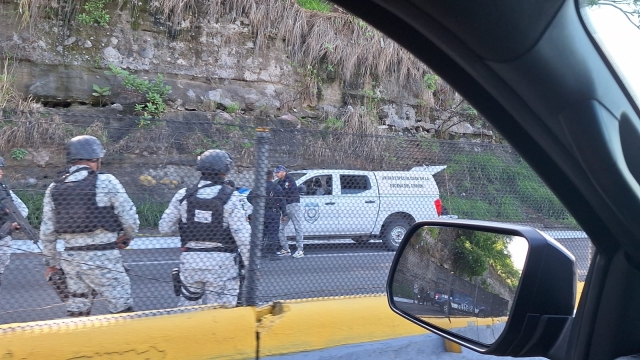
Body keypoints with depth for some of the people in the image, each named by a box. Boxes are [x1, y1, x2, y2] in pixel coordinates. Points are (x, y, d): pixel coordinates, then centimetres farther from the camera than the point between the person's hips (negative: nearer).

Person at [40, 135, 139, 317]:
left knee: (76, 312, 16)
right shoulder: (106, 182, -9)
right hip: (103, 259, -5)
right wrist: (127, 238, 11)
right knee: (122, 311, 3)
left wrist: (52, 262, 20)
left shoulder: (54, 188, 5)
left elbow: (46, 232, 8)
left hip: (71, 260, 5)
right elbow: (130, 218, -9)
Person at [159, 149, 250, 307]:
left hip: (190, 260, 3)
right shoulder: (230, 197, -10)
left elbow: (164, 227, 4)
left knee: (188, 304, 18)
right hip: (221, 262, -3)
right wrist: (251, 264, -4)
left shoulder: (183, 195, -1)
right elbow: (242, 234, -12)